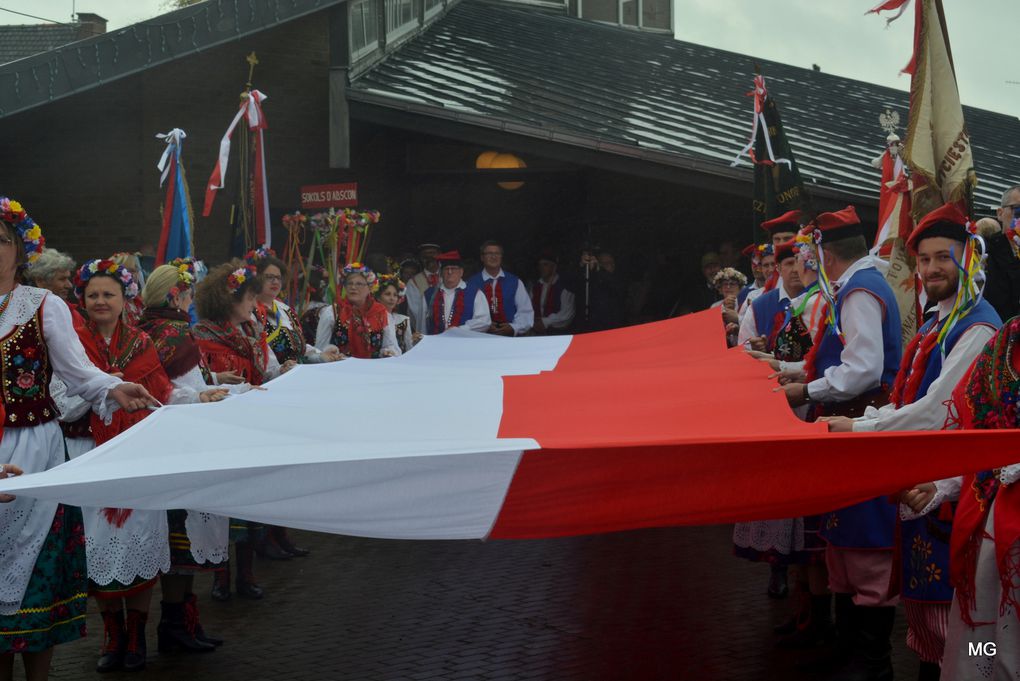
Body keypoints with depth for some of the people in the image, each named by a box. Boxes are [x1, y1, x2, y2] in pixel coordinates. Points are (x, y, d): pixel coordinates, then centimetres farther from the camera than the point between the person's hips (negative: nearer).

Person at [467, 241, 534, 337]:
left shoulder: (515, 282, 11)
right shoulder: (472, 283, 6)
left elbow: (526, 312, 8)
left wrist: (514, 328, -9)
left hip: (511, 336, 0)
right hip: (482, 338, 0)